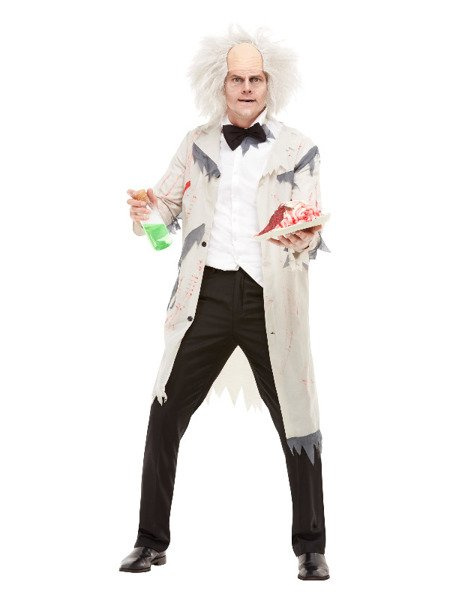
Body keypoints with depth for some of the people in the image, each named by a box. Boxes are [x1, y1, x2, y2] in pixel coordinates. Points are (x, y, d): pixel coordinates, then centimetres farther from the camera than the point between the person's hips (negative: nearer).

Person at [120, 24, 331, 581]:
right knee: (164, 416, 0)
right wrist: (146, 209, -9)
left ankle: (310, 548, 17)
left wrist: (304, 240, -25)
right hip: (208, 293, 2)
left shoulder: (297, 149, 6)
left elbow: (311, 229, -1)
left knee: (296, 423, 2)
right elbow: (168, 205, 14)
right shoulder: (197, 144, 13)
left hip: (271, 299, -2)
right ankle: (151, 541, 14)